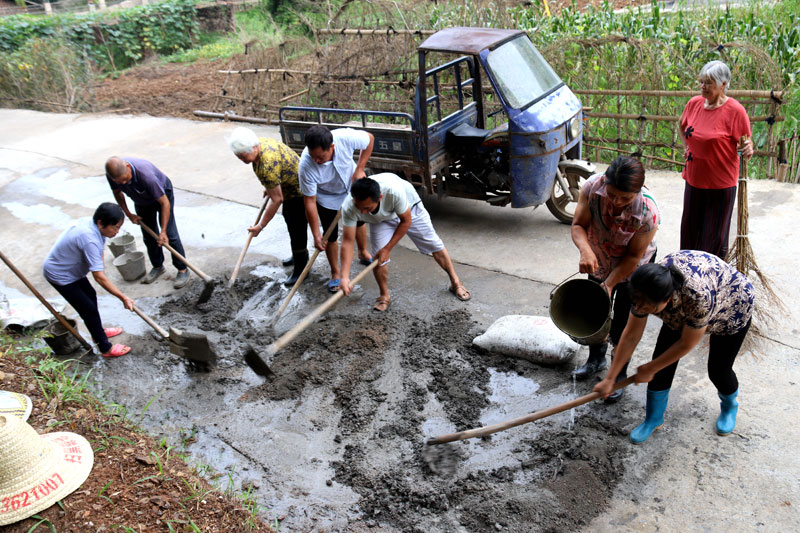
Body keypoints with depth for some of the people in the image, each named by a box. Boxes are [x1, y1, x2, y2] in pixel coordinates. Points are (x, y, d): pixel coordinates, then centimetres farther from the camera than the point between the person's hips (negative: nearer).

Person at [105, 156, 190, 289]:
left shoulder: (145, 174, -44)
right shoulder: (112, 174, -27)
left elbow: (165, 203, -35)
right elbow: (117, 192, 0)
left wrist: (163, 231, -35)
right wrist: (128, 214, -4)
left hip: (161, 193, -5)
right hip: (141, 201, 5)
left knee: (170, 234, -9)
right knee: (149, 236, 8)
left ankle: (182, 269, -1)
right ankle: (157, 266, 26)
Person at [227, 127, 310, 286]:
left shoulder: (267, 165, -38)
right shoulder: (259, 142, -10)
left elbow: (276, 200, -32)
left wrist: (260, 226, -24)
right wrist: (269, 188, 15)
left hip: (299, 191, -11)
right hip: (288, 187, 11)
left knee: (296, 229, -3)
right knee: (289, 219, 24)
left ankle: (300, 268, 11)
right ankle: (301, 255, 43)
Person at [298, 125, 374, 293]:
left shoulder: (345, 137, -40)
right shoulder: (306, 166, -39)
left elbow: (369, 139, -17)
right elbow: (310, 201, -29)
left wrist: (359, 169, -20)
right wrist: (316, 235, -26)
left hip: (352, 185, 3)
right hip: (327, 198, -2)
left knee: (359, 222, 22)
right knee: (331, 235, 1)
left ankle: (363, 253, 52)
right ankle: (335, 273, 26)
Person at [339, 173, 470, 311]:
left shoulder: (393, 191, -47)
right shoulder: (349, 208, -38)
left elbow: (406, 221, -28)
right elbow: (347, 242, -32)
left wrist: (387, 248, -25)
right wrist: (345, 277, -40)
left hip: (409, 206, -1)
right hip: (380, 220, 2)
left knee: (434, 245, 5)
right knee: (378, 258, -11)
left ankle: (455, 282, 28)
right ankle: (384, 296, 14)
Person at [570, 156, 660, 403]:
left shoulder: (648, 213, -37)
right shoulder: (593, 186, -30)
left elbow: (633, 256, -25)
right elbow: (578, 225, -22)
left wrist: (610, 284, -27)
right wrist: (585, 251, -41)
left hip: (632, 267, -4)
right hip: (600, 261, 4)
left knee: (622, 325, 2)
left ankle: (618, 375, 27)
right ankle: (596, 359, 45)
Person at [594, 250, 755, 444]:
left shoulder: (699, 296, -46)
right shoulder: (645, 292, -30)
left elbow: (686, 344, -30)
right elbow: (631, 335, -17)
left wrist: (649, 369, -17)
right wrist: (610, 379, -13)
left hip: (732, 306, -4)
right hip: (681, 310, 4)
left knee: (718, 370, 0)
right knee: (662, 358, -4)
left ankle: (730, 406, 35)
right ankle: (654, 418, 16)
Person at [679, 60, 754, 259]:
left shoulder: (735, 110, -14)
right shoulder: (694, 103, 2)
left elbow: (746, 143, -9)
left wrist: (748, 150, -31)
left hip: (721, 183, -5)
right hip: (694, 179, 6)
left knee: (715, 235, 4)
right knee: (690, 229, 16)